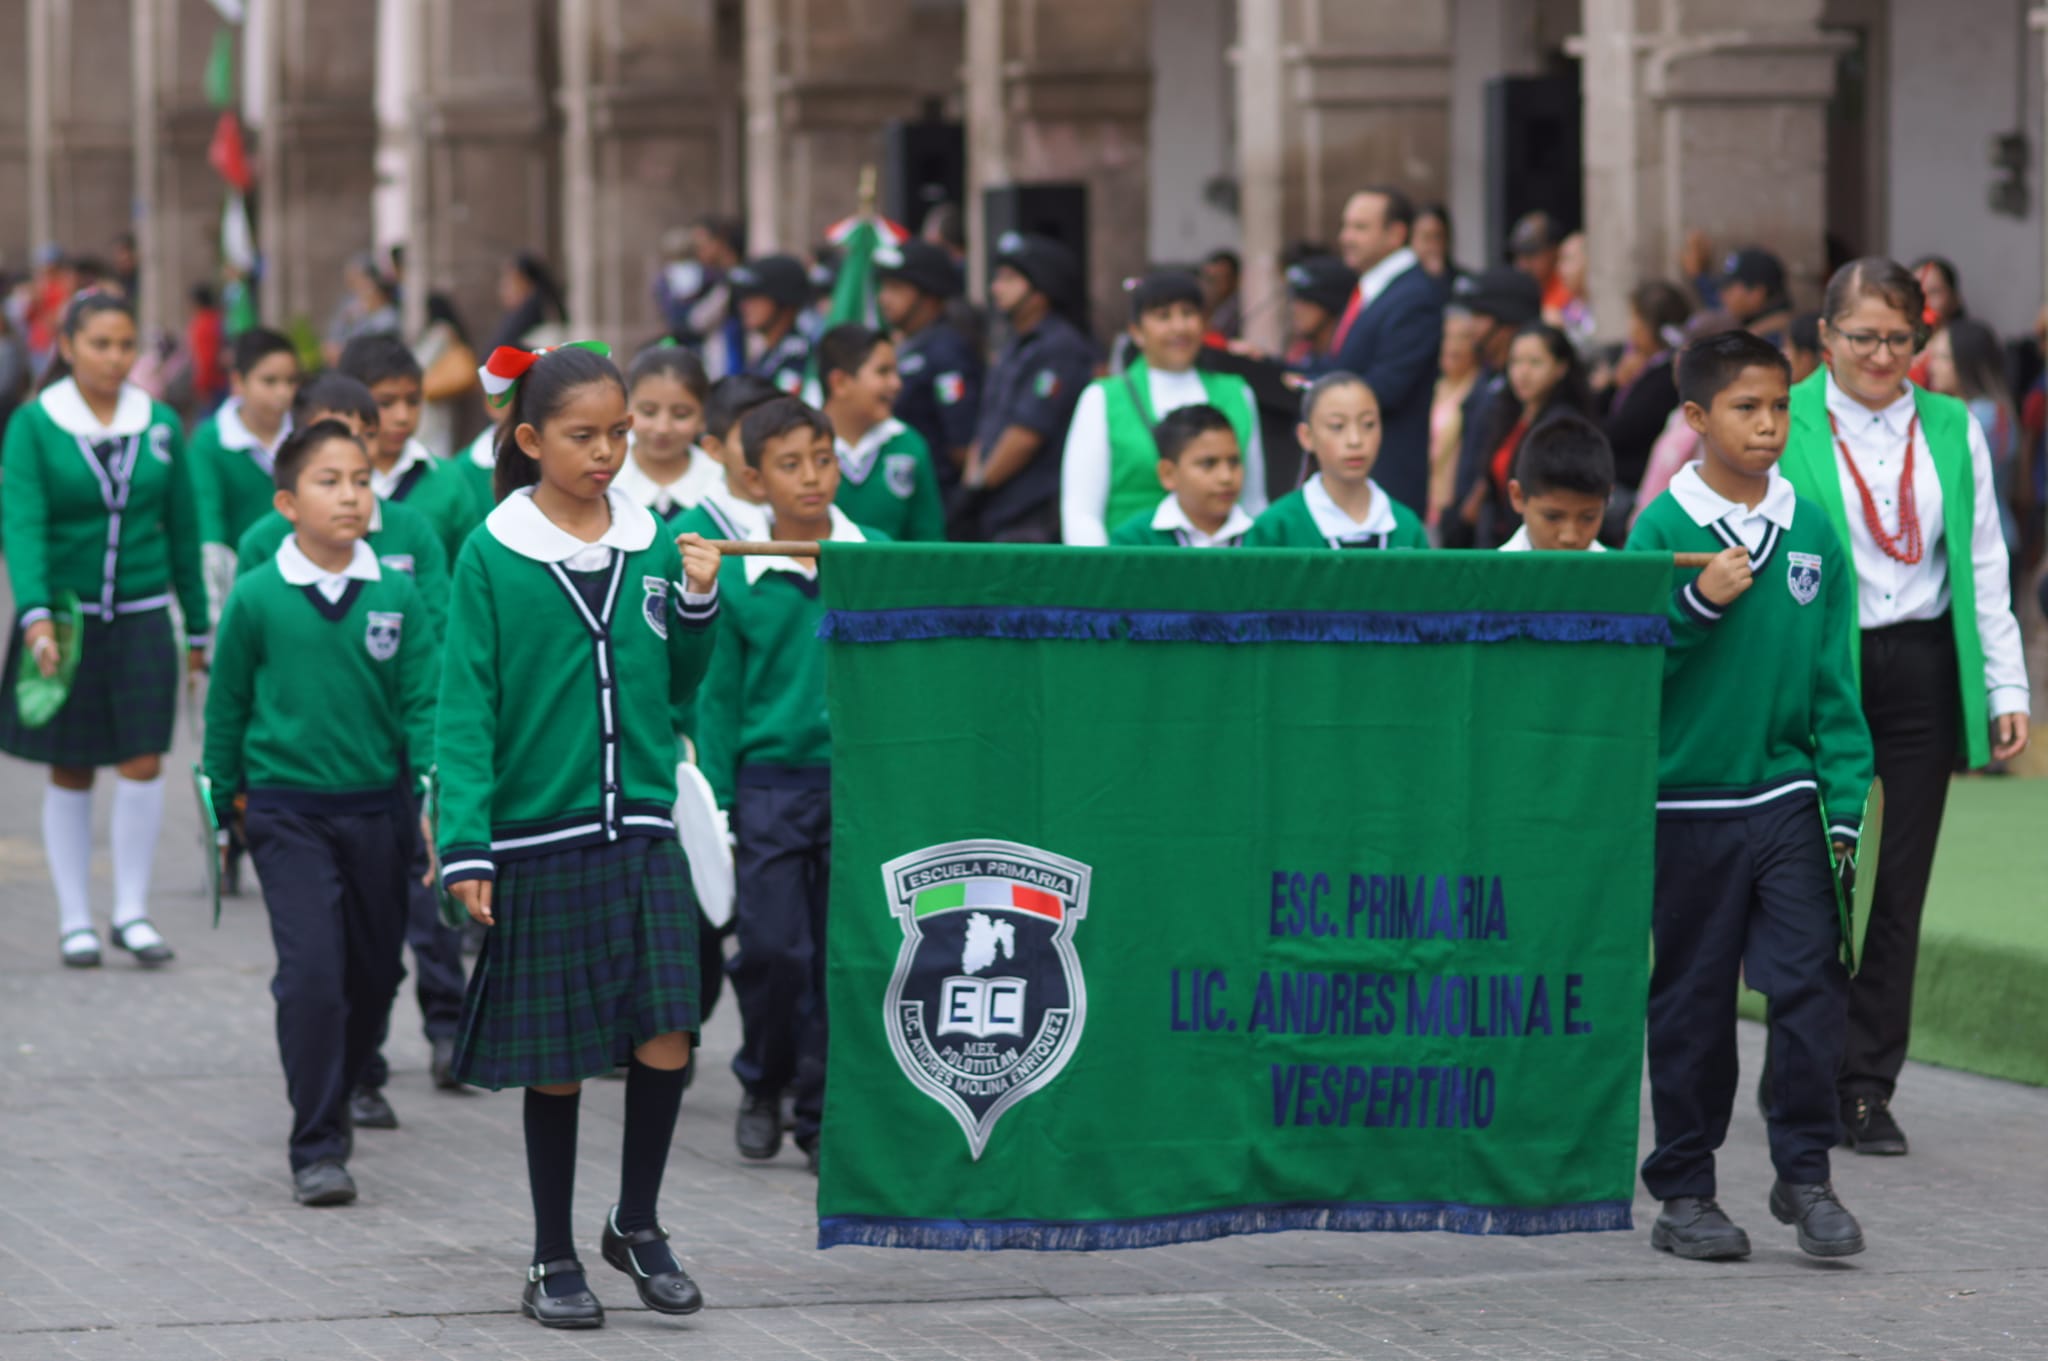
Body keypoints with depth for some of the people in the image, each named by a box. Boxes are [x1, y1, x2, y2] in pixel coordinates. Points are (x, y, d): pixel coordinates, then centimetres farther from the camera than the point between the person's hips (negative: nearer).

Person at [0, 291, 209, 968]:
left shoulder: (160, 425, 4)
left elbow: (183, 528, 10)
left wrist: (197, 626, 12)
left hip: (141, 618, 2)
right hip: (64, 618, -2)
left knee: (143, 763, -5)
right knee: (70, 773, 5)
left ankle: (131, 911, 8)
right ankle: (75, 920, 14)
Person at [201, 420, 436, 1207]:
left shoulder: (395, 597, -1)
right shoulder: (257, 598, -5)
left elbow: (423, 701, 1)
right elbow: (227, 705, 6)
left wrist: (437, 788, -12)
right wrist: (226, 804, 9)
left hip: (377, 809, 3)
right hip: (288, 810, -3)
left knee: (375, 972, 13)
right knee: (312, 974, -12)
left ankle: (335, 1098, 36)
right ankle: (317, 1149, -7)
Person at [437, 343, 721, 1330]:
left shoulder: (652, 546, 6)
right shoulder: (493, 555, -5)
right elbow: (465, 704, -8)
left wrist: (698, 603, -3)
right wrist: (466, 844, -15)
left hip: (643, 833, 3)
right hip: (540, 840, -3)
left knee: (664, 1041, -5)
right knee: (555, 1061, 5)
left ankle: (637, 1224, 17)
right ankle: (553, 1259, 19)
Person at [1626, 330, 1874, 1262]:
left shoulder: (1813, 532, 5)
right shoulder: (1663, 530, -4)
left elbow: (1835, 678, 7)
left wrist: (1845, 800, 2)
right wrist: (1699, 603, -19)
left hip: (1787, 796, 2)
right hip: (1688, 799, -2)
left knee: (1809, 983, -6)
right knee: (1691, 1001, 6)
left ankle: (1804, 1171, 7)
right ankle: (1684, 1191, 16)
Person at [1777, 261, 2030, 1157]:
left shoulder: (1953, 431, 9)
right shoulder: (1784, 428, -3)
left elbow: (1984, 567, 11)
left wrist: (2007, 687, 6)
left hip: (1922, 670, 3)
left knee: (1901, 887, 5)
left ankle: (1868, 1086, 12)